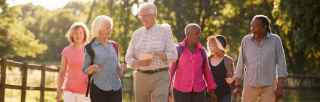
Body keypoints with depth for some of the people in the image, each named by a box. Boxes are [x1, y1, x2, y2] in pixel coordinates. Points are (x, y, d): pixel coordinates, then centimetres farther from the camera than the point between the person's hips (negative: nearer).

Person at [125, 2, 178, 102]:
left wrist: (155, 54, -21)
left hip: (159, 77, -4)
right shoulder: (137, 33, 10)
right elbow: (128, 57, 8)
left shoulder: (164, 31, 0)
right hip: (140, 76, 4)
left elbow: (173, 55, -6)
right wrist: (139, 63, -13)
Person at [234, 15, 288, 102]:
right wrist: (237, 85, 2)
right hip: (250, 85, 2)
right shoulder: (246, 40, 1)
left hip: (269, 86, -2)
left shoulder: (275, 40, -4)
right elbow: (241, 63, 6)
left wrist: (280, 87, -9)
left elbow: (281, 63, -3)